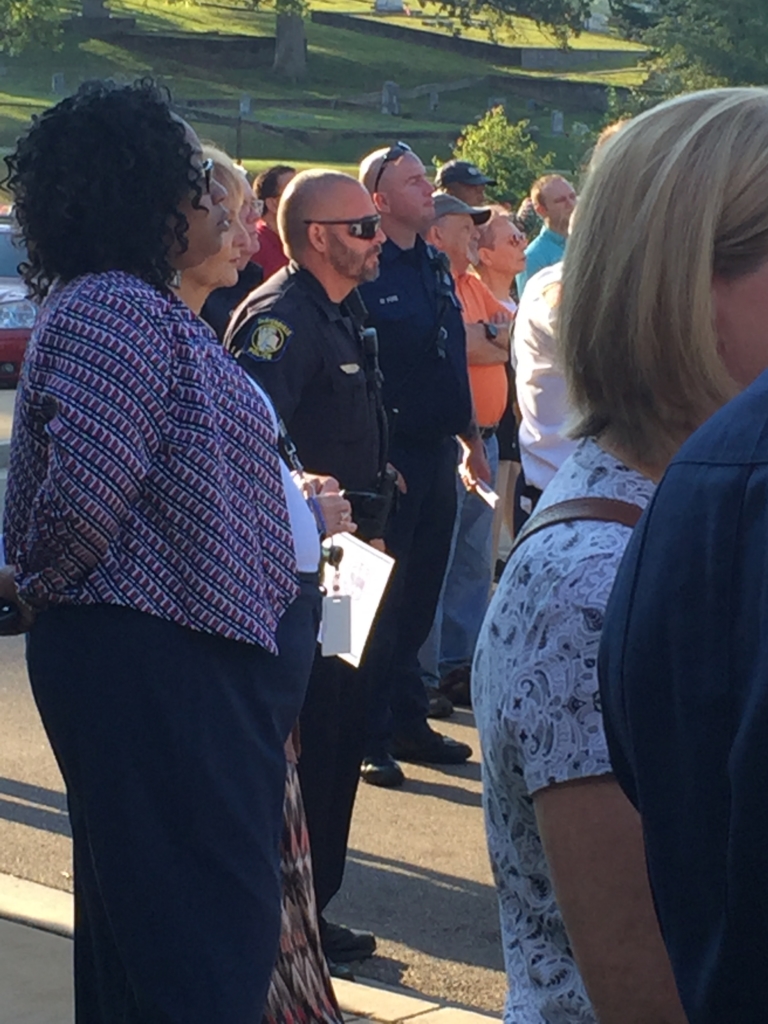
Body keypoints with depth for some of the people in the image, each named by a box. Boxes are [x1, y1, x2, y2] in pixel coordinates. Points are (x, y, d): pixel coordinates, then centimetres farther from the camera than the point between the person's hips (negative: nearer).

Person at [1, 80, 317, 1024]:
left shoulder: (135, 306, 15)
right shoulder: (115, 310, -18)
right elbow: (86, 486, -29)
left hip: (167, 658, 11)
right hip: (159, 661, -11)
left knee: (137, 915, 19)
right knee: (207, 925, -7)